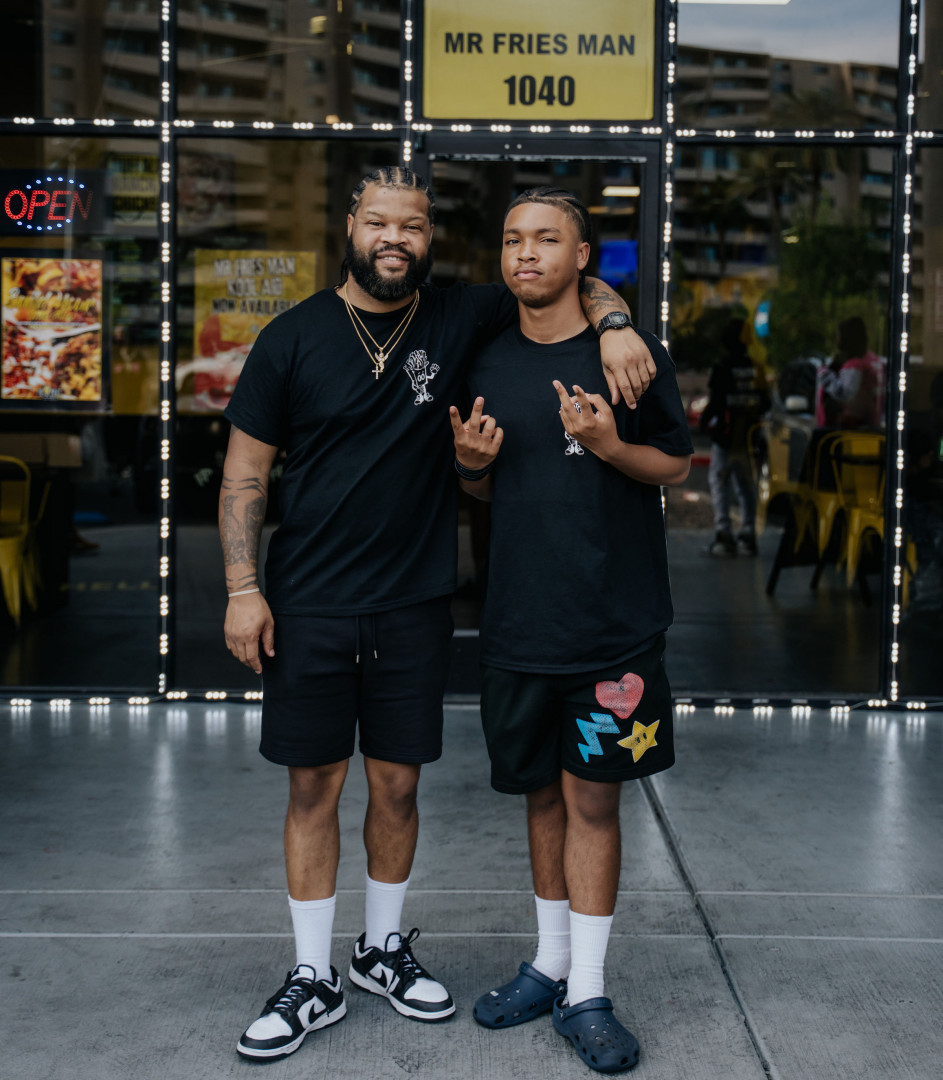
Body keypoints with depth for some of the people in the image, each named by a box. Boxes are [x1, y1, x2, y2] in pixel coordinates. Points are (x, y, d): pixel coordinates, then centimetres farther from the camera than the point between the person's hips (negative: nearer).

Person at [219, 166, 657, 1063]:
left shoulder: (459, 321, 1)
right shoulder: (294, 338, -2)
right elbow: (244, 473, 1)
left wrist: (613, 324, -10)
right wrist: (242, 589, -6)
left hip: (413, 605, 1)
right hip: (309, 607, -1)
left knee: (397, 785, 11)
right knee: (314, 786, 5)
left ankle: (383, 949, 33)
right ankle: (313, 980, 20)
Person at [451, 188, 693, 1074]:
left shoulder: (632, 352, -3)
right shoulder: (488, 363, 8)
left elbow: (677, 466, 1)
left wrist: (611, 448, -18)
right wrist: (471, 462, -7)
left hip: (614, 619, -3)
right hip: (518, 618, 4)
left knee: (592, 799, 1)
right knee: (542, 793, 14)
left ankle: (585, 997, 13)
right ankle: (550, 964, 30)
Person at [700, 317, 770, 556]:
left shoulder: (722, 370, -13)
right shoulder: (757, 370, 4)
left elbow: (716, 403, -15)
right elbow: (765, 404, 10)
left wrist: (705, 420, 2)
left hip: (725, 437, -5)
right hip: (749, 437, 5)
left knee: (719, 483, 0)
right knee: (746, 485, 12)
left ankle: (723, 534, -8)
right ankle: (747, 536, 12)